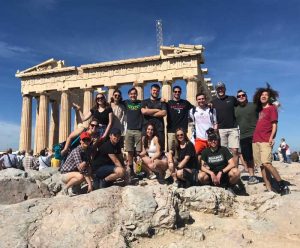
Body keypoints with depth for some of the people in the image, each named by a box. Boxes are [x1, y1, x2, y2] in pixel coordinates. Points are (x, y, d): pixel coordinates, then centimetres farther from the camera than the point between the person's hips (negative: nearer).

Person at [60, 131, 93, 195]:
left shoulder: (88, 151, 1)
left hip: (74, 172, 8)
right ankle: (66, 188, -8)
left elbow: (88, 167, -4)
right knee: (80, 176, -33)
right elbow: (80, 168, -34)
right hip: (65, 174, -8)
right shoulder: (76, 151, -23)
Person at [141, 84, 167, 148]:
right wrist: (157, 110, 0)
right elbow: (143, 111, -5)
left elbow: (164, 113, -3)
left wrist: (149, 112, -3)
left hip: (159, 129, 0)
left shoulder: (162, 102, 14)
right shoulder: (145, 102, 15)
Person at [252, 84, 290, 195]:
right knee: (261, 165, 2)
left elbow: (274, 125, -4)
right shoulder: (259, 110, 22)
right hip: (256, 140, 7)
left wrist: (271, 138, -16)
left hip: (266, 141, -6)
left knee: (266, 163, -20)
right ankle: (269, 189, 5)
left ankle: (283, 186, -8)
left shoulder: (272, 108, 5)